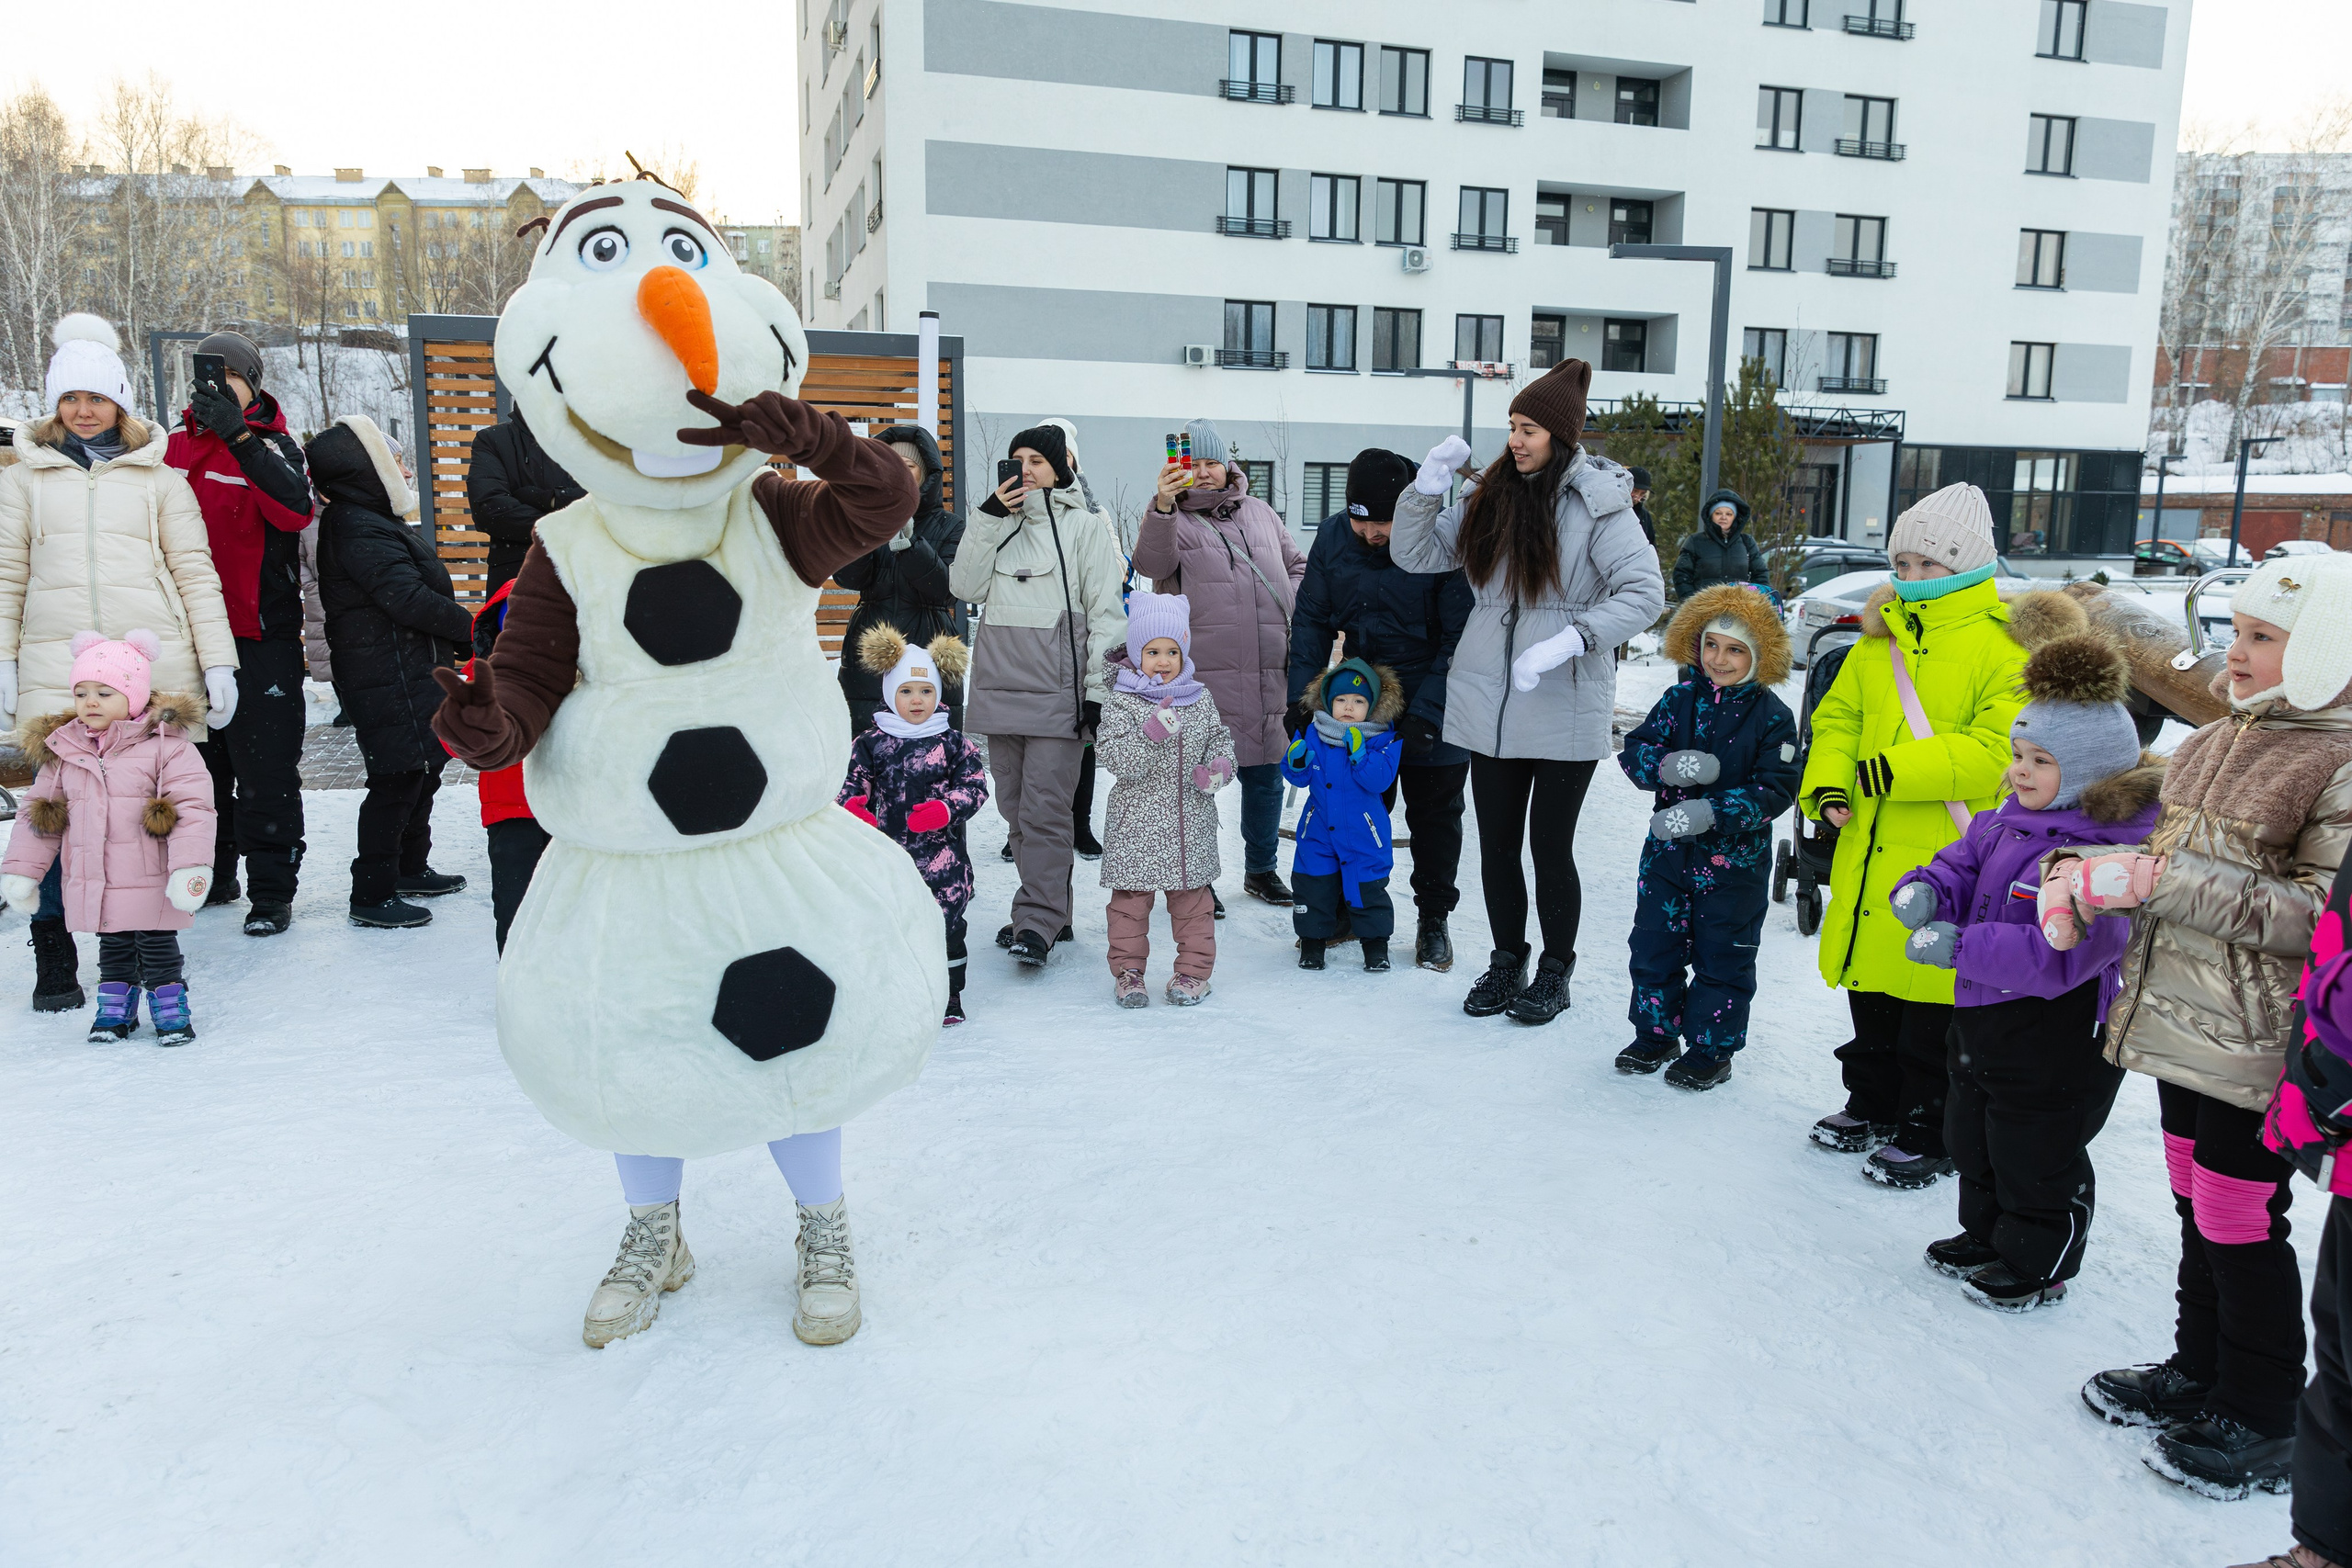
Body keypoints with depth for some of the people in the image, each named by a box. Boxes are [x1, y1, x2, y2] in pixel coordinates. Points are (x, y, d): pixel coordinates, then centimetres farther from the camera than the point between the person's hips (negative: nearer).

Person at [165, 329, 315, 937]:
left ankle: (272, 892, 5)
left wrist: (238, 435, -31)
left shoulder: (271, 445, -3)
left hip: (260, 635, -5)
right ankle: (212, 875, 29)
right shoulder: (175, 446, 11)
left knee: (264, 769, -4)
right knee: (200, 761, 15)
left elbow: (295, 510, -25)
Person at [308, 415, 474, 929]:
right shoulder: (360, 531, -17)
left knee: (422, 771, 19)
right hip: (391, 682, -11)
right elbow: (410, 599, -23)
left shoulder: (372, 522, 17)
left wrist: (450, 648, 16)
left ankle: (412, 868, 33)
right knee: (396, 781, -7)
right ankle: (371, 894, 0)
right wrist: (473, 629, -16)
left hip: (412, 673, 11)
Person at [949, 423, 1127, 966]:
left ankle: (1037, 922, -8)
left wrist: (1098, 689, -9)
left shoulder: (1085, 526, 2)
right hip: (1000, 683, 6)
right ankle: (1053, 911, 17)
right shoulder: (999, 522, 17)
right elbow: (966, 587, 4)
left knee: (1045, 808, -10)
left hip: (1057, 688, -5)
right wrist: (991, 517, -3)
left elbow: (1106, 614, -2)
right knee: (1015, 806, 8)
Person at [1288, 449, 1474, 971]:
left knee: (1433, 815, 10)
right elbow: (1311, 619, 1)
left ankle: (1433, 918, 25)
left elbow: (1461, 639, -18)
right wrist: (1302, 696, -9)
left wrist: (1426, 714, -24)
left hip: (1433, 707, -3)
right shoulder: (1333, 536, -7)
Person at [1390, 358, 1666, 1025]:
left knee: (1551, 846, 4)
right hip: (1488, 705, 5)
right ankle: (1506, 963, 30)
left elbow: (1645, 593, -14)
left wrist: (1568, 640, -24)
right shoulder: (1490, 499, 9)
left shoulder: (1599, 505, -7)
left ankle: (1556, 971, 23)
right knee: (1497, 844, 12)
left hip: (1565, 710, -5)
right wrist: (1429, 482, -4)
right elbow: (1414, 553, 10)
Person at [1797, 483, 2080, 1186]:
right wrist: (1827, 784, -3)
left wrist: (1899, 769, -25)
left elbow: (1999, 749, -20)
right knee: (1871, 992, 19)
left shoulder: (2008, 642, -10)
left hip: (1949, 863, -6)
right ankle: (1872, 1106, 37)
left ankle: (1931, 1134, 20)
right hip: (1872, 852, 7)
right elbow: (1838, 715, 14)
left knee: (1935, 1009, 4)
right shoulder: (1882, 635, 11)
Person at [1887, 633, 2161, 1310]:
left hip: (2056, 1043, -9)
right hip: (1985, 1019, 9)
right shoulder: (2006, 822, 1)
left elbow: (2059, 952, -34)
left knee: (2035, 1156, 10)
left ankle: (2037, 1265, 32)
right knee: (1971, 1139, 25)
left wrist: (1961, 946, -35)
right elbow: (1962, 863, 12)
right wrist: (1926, 892, -12)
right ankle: (1985, 1234, 46)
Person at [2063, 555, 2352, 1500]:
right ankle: (2198, 1370, 37)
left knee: (2241, 1223, 3)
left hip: (2256, 1042, -7)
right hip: (2181, 1021, 8)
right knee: (2196, 1206, 19)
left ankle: (2261, 1427, 21)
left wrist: (2163, 881, -24)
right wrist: (2092, 872, -2)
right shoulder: (2214, 743, 10)